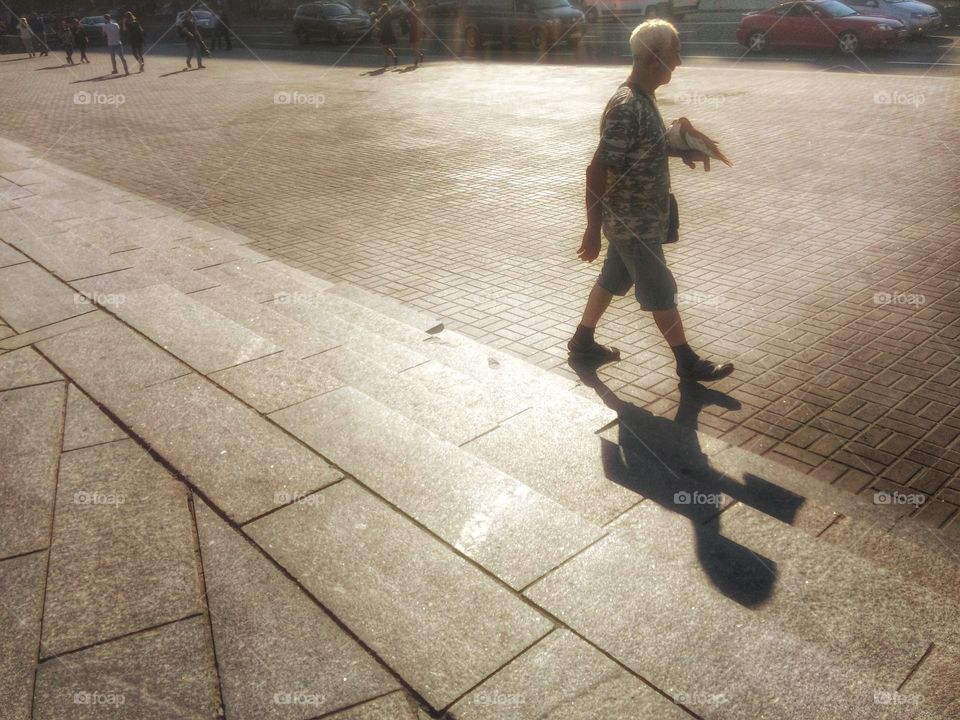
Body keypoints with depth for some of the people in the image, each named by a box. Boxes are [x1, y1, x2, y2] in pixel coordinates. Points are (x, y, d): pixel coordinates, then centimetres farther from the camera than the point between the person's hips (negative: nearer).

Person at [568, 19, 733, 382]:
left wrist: (683, 152, 8)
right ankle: (688, 363, 17)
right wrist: (593, 230, -23)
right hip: (634, 223, -9)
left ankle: (582, 342, 34)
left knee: (614, 279, 20)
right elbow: (597, 171, -26)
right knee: (661, 292, 3)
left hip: (635, 218, 9)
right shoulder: (627, 108, -25)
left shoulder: (642, 98, 5)